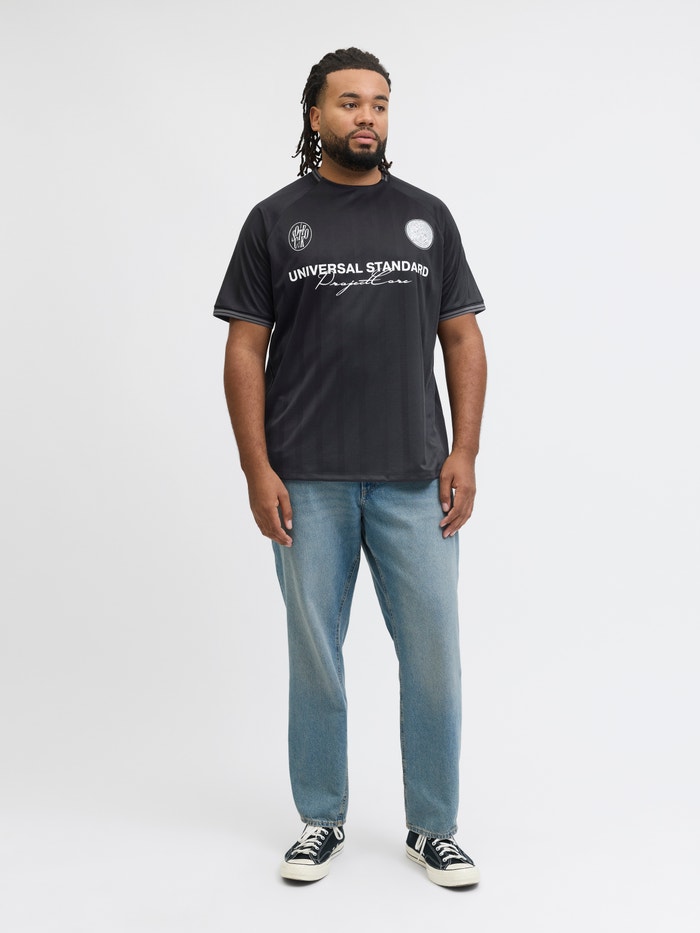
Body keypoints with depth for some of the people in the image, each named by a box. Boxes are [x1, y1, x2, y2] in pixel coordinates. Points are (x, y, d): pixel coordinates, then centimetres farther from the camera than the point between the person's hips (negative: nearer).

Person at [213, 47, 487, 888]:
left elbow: (462, 339, 8)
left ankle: (433, 827, 21)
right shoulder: (275, 219, 4)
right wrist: (257, 469, -7)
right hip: (308, 483, -1)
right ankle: (321, 821, 26)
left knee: (432, 654, 4)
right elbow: (245, 350, 1)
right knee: (316, 655, 8)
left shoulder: (427, 217, 10)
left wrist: (465, 452, -3)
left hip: (414, 480, 2)